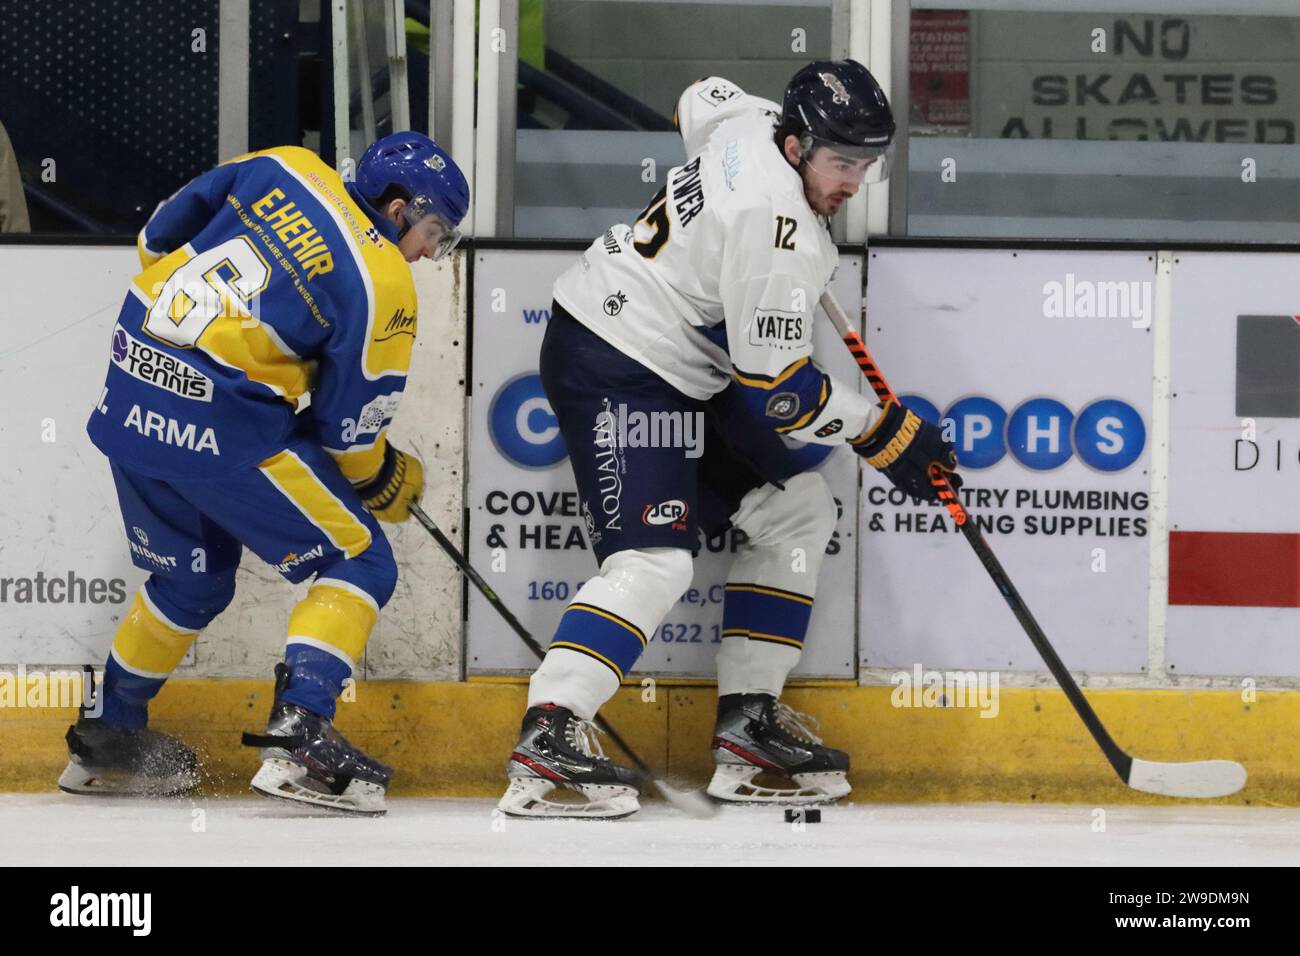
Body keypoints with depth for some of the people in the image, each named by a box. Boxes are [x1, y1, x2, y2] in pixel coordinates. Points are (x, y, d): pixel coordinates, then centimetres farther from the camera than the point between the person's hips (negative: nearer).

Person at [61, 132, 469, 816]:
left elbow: (159, 238, 16)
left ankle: (108, 740, 36)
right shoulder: (383, 288, -8)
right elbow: (350, 431, -3)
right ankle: (298, 738, -12)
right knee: (358, 561, 2)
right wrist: (393, 486, 16)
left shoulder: (284, 170, 8)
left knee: (192, 578, 27)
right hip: (219, 423, -8)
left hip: (128, 396, 8)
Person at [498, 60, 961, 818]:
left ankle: (748, 723, 11)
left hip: (680, 375, 11)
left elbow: (700, 100, 27)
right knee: (655, 561, -25)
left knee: (798, 512, 11)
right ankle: (548, 741, -27)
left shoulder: (756, 122, -1)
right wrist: (885, 434, -13)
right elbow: (777, 387, -23)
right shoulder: (777, 227, -27)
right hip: (613, 368, -11)